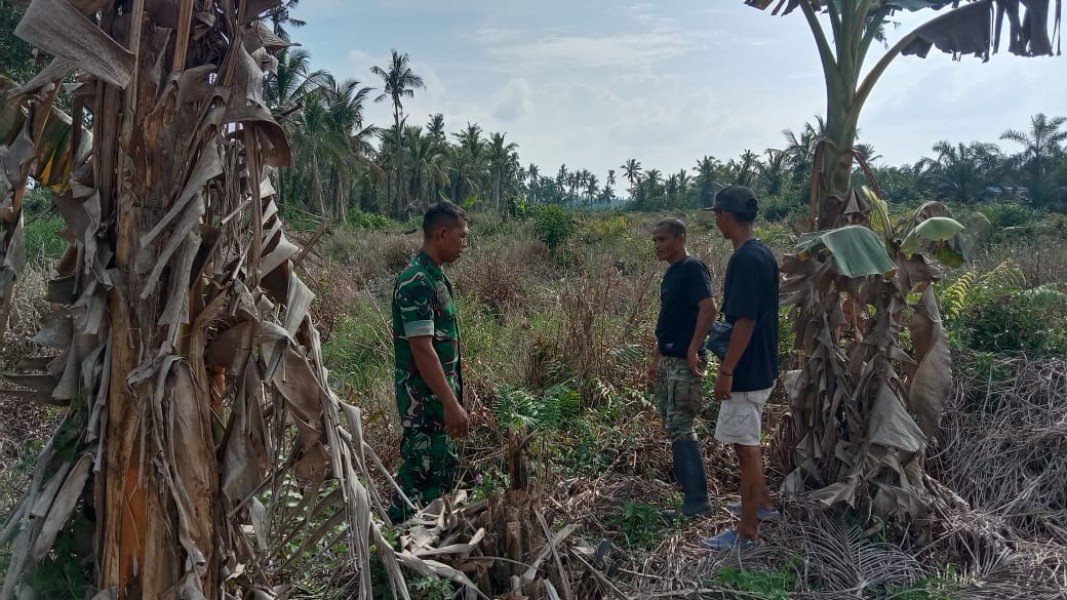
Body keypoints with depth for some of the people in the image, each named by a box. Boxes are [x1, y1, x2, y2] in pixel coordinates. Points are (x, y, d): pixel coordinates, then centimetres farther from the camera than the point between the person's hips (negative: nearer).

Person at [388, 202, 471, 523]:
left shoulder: (435, 276, 10)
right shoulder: (417, 282, -21)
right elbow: (422, 350, -25)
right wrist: (451, 403, -24)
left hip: (439, 394, 10)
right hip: (424, 397, -10)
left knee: (443, 467, 18)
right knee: (422, 474, 0)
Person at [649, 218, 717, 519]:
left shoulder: (692, 268, -13)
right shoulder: (671, 273, 16)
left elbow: (709, 308, -25)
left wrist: (693, 351, -25)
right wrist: (656, 359, 21)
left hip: (684, 362, -10)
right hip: (669, 361, 10)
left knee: (680, 429, -9)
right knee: (673, 427, 15)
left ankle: (697, 502, -3)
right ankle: (691, 492, 27)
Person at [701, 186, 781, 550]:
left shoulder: (744, 259, -22)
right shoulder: (763, 254, 9)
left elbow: (745, 322, -25)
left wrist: (726, 372, -20)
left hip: (746, 371, -10)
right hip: (762, 367, 10)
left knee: (746, 447, -1)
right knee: (746, 442, 23)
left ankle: (747, 531, 10)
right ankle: (762, 505, 37)